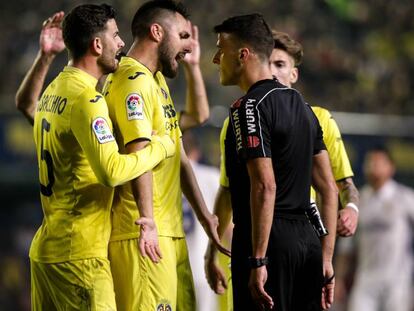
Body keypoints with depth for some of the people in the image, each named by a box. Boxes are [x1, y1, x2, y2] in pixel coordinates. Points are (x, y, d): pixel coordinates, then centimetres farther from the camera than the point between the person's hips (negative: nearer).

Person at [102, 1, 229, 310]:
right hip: (146, 234, -10)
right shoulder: (134, 79, -11)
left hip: (169, 230, 10)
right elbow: (138, 152, -23)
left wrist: (204, 214, 20)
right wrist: (146, 221, -31)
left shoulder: (156, 81, 21)